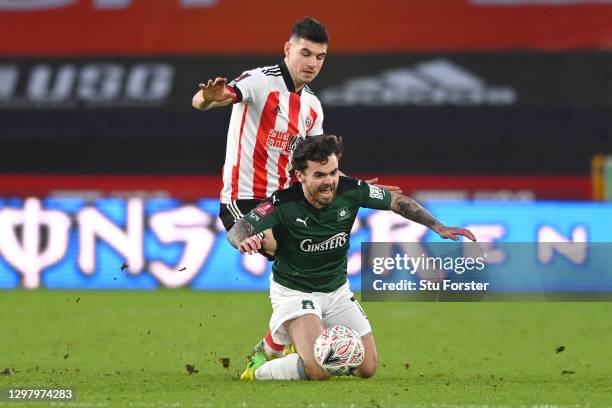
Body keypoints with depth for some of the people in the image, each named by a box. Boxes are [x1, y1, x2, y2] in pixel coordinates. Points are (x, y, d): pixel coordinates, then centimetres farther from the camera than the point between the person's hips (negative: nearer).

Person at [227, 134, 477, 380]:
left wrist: (438, 227, -4)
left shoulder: (350, 191, -14)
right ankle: (259, 370, -1)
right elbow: (238, 229, -33)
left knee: (367, 368, 5)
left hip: (337, 289, 6)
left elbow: (397, 201, 2)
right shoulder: (284, 203, -24)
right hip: (294, 293, -6)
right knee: (319, 370, -28)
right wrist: (243, 240, -57)